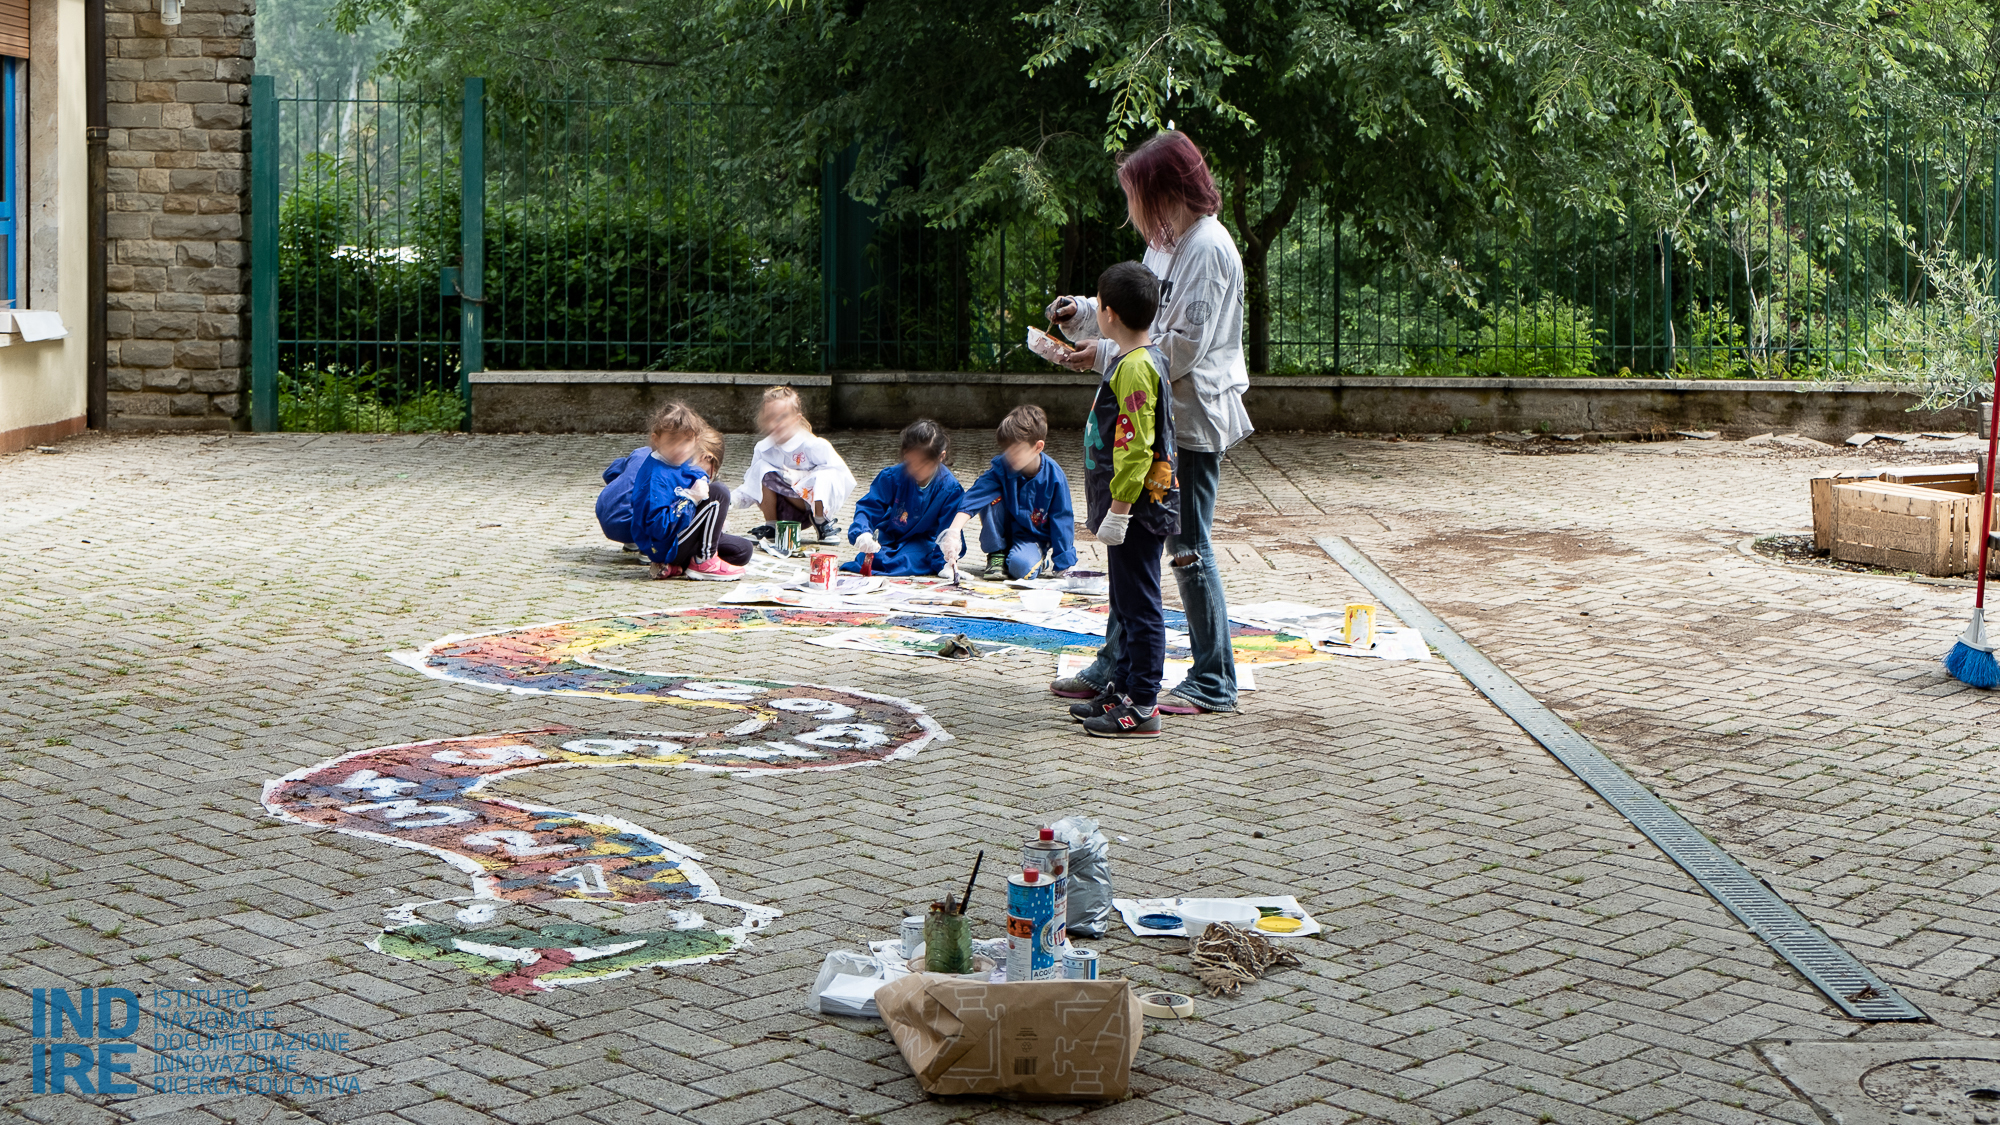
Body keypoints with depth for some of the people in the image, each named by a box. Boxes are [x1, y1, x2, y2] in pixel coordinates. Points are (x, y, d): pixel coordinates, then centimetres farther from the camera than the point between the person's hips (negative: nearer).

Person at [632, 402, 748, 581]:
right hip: (665, 545, -11)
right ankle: (703, 562, -9)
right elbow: (659, 526, -30)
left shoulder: (679, 466, 6)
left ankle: (675, 566, 8)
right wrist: (691, 498, -28)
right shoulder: (656, 477, -25)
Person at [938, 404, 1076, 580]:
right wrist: (953, 531, -45)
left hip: (1034, 536, -3)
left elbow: (1062, 519, -13)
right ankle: (996, 556, -7)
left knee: (1021, 566, -35)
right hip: (1003, 531, 3)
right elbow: (973, 498, -29)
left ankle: (1038, 557, 3)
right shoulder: (1001, 467, -19)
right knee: (992, 497, -26)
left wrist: (1061, 565, -12)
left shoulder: (1053, 476, -21)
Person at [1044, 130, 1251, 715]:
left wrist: (1107, 355, -17)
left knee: (1188, 547, -4)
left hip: (1193, 421, -10)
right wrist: (1083, 314, 7)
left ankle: (1214, 683, 7)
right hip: (1158, 417, 10)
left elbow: (1184, 345, -22)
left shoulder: (1207, 248, -16)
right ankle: (1112, 668, 22)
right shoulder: (1166, 243, 14)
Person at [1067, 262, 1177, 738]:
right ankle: (1122, 690, 27)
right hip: (1138, 508, 10)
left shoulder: (1134, 367, -19)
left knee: (1139, 607, -5)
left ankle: (1142, 707, 0)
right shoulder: (1143, 360, 14)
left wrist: (1119, 508, -21)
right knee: (1127, 605, 17)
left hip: (1137, 508, -10)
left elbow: (1136, 447, -23)